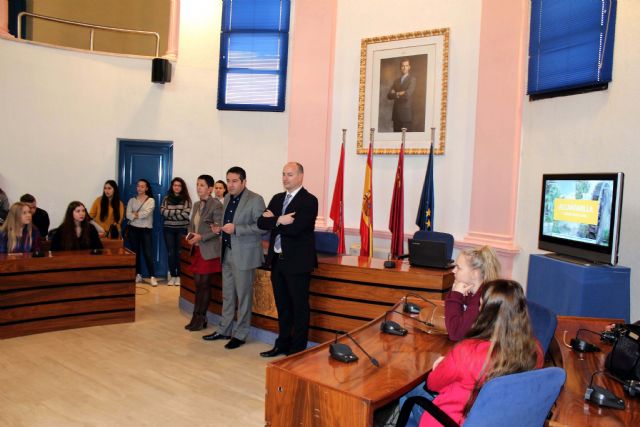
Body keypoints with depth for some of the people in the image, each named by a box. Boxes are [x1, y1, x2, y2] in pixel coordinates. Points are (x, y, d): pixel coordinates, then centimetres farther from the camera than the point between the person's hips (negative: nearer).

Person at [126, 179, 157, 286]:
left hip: (146, 230, -3)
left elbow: (145, 214, -15)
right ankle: (138, 275, 19)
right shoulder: (132, 200, 7)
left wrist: (135, 214, -3)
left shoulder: (151, 200, -1)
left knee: (148, 253, -5)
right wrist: (139, 215, -15)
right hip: (133, 229, 3)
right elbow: (128, 215, -5)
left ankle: (152, 276, -3)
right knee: (135, 253, 9)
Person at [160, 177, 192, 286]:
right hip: (168, 229, 2)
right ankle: (172, 275, 11)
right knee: (171, 252, 4)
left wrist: (170, 215, -7)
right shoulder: (166, 198, 7)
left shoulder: (186, 199, 0)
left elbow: (186, 214, -11)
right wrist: (178, 212, -12)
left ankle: (179, 276, 7)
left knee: (179, 252, -1)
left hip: (182, 229, -2)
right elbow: (162, 211, -6)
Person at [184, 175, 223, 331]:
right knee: (198, 284, 10)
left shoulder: (216, 205, -11)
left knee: (204, 284, 1)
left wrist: (201, 237, -18)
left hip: (208, 250, -7)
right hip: (196, 249, 7)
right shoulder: (196, 205, 14)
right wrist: (190, 234, 2)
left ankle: (200, 318, 12)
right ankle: (198, 317, 19)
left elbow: (218, 229, -16)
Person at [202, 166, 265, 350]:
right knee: (227, 295, 16)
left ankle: (240, 334, 16)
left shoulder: (255, 200, -13)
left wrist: (236, 229, -23)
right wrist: (220, 228, 0)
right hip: (227, 252, 7)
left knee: (243, 296, 4)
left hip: (244, 255, -7)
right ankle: (224, 330, 28)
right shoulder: (227, 198, 11)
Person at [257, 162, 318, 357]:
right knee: (282, 306, 17)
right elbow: (261, 222, 2)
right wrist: (279, 221, -16)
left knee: (299, 307, 5)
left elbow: (295, 229, -22)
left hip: (297, 262, -7)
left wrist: (274, 220, -9)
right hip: (277, 260, 7)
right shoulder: (277, 198, 12)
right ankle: (283, 344, 31)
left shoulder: (309, 201, -11)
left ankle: (298, 349, 16)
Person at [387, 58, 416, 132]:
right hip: (396, 113, 5)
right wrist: (400, 94, -8)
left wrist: (396, 94, 0)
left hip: (406, 112, -5)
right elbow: (389, 95, 7)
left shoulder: (412, 79, 1)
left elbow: (408, 94, -14)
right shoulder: (396, 80, 18)